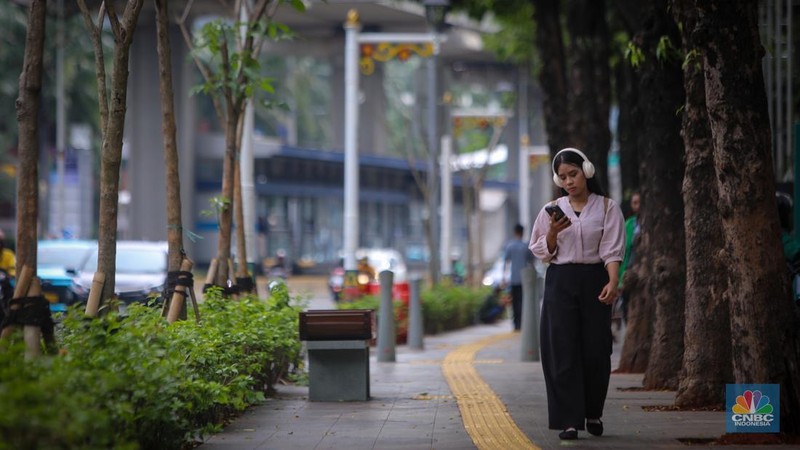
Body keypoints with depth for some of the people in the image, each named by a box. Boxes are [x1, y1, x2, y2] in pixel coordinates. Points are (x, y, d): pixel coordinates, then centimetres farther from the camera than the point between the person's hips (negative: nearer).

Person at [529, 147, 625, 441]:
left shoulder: (606, 207, 2)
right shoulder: (553, 210, 8)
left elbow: (612, 250, -5)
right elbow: (542, 253, 10)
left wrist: (613, 282, -19)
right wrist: (553, 232, -9)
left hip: (594, 281, -1)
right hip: (560, 282, 1)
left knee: (595, 348, 1)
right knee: (562, 350, -6)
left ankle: (593, 412, 22)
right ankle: (569, 420, -4)